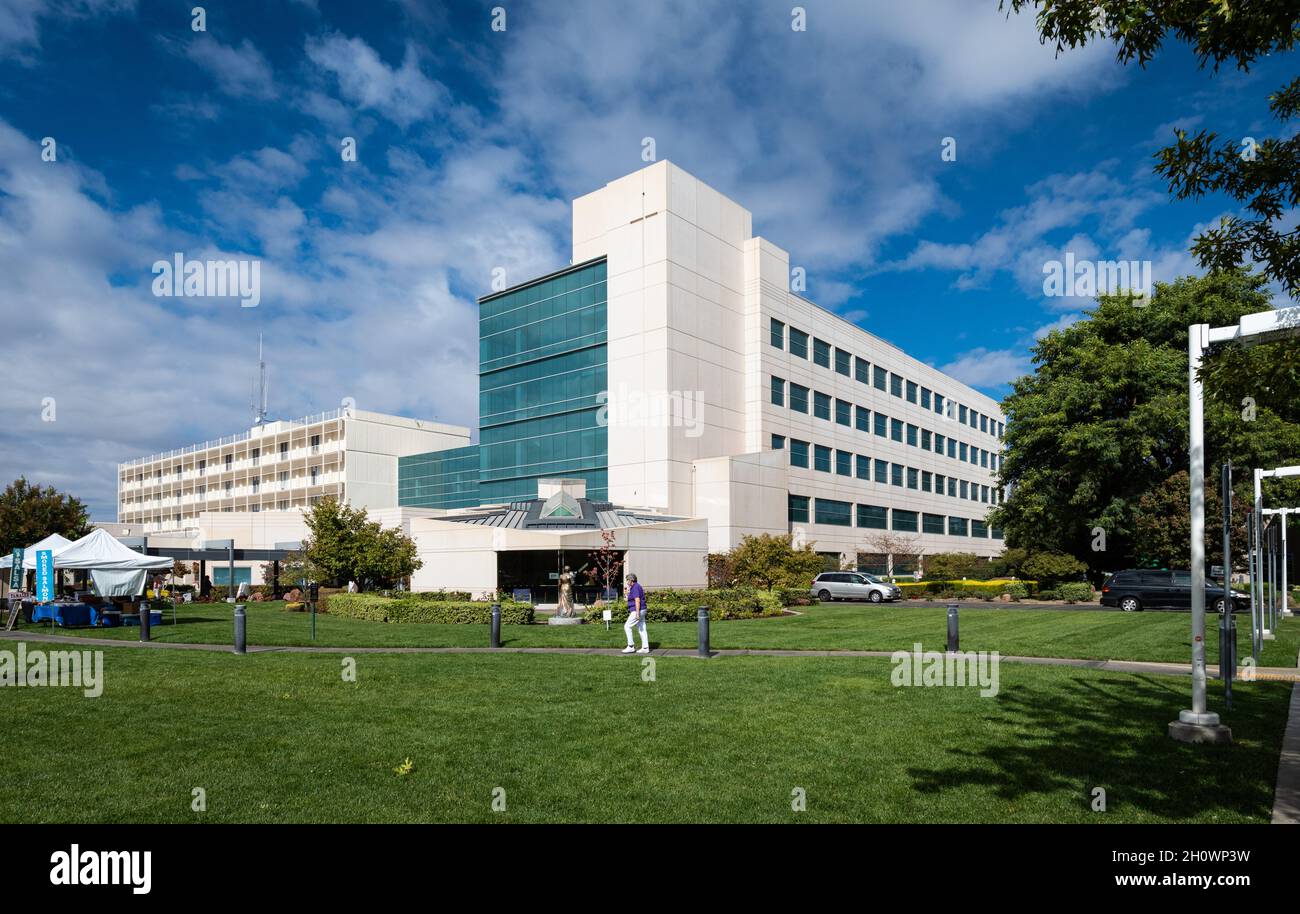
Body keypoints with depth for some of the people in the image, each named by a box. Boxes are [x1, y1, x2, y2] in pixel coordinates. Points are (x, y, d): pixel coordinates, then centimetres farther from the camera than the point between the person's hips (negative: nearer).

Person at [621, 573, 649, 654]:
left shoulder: (635, 588, -15)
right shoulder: (637, 587, 17)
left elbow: (637, 601, -23)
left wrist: (637, 613, -26)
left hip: (637, 611, -10)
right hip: (641, 611, 10)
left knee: (627, 627, -4)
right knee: (642, 629, 8)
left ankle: (631, 646, -1)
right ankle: (645, 648, 7)